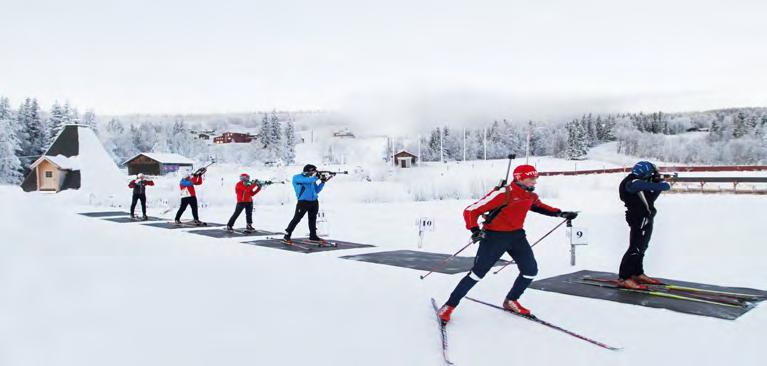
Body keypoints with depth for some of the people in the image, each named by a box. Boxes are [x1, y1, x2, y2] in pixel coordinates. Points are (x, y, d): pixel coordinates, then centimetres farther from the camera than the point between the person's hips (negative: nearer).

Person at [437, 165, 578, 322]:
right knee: (477, 273, -7)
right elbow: (470, 211, -21)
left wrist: (561, 213, 18)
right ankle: (449, 306, 5)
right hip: (495, 236, -7)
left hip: (517, 235, 7)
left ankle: (511, 301, 25)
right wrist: (475, 230, -35)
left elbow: (539, 206, 27)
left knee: (531, 270, 3)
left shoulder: (531, 196, 0)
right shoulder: (502, 194, -23)